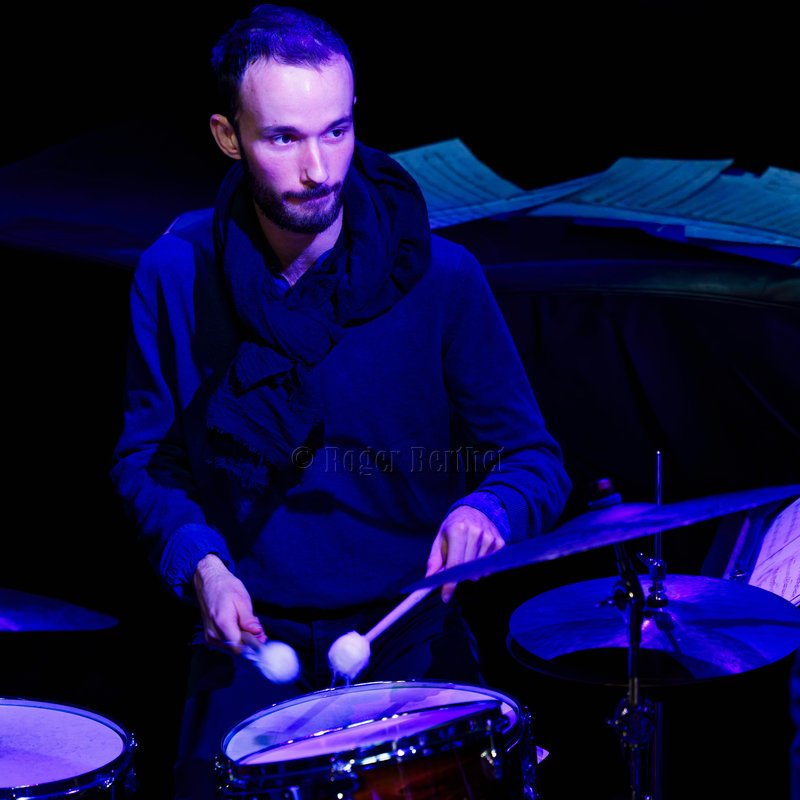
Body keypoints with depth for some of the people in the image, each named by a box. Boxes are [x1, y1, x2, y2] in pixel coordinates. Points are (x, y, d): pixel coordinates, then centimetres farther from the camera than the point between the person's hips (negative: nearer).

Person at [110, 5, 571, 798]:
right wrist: (199, 561, -10)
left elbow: (534, 459, -2)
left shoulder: (437, 276, -8)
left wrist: (487, 509, -24)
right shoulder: (177, 274, -3)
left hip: (410, 627, -1)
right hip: (254, 635, 1)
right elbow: (147, 456, 8)